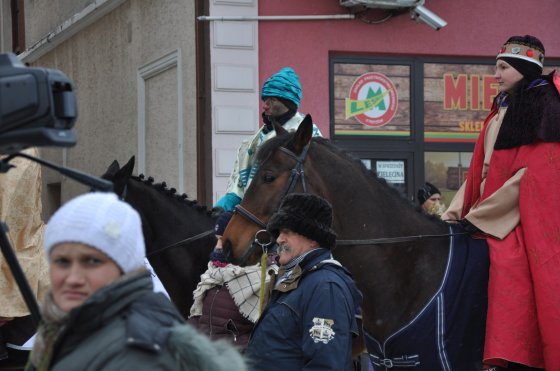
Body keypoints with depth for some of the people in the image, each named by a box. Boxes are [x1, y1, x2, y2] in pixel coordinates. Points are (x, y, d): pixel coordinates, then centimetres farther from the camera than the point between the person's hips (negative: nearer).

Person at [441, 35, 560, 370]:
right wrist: (455, 212, 6)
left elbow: (531, 177, -15)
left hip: (522, 221, -9)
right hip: (491, 218, 9)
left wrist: (480, 216, -16)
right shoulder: (500, 113, 18)